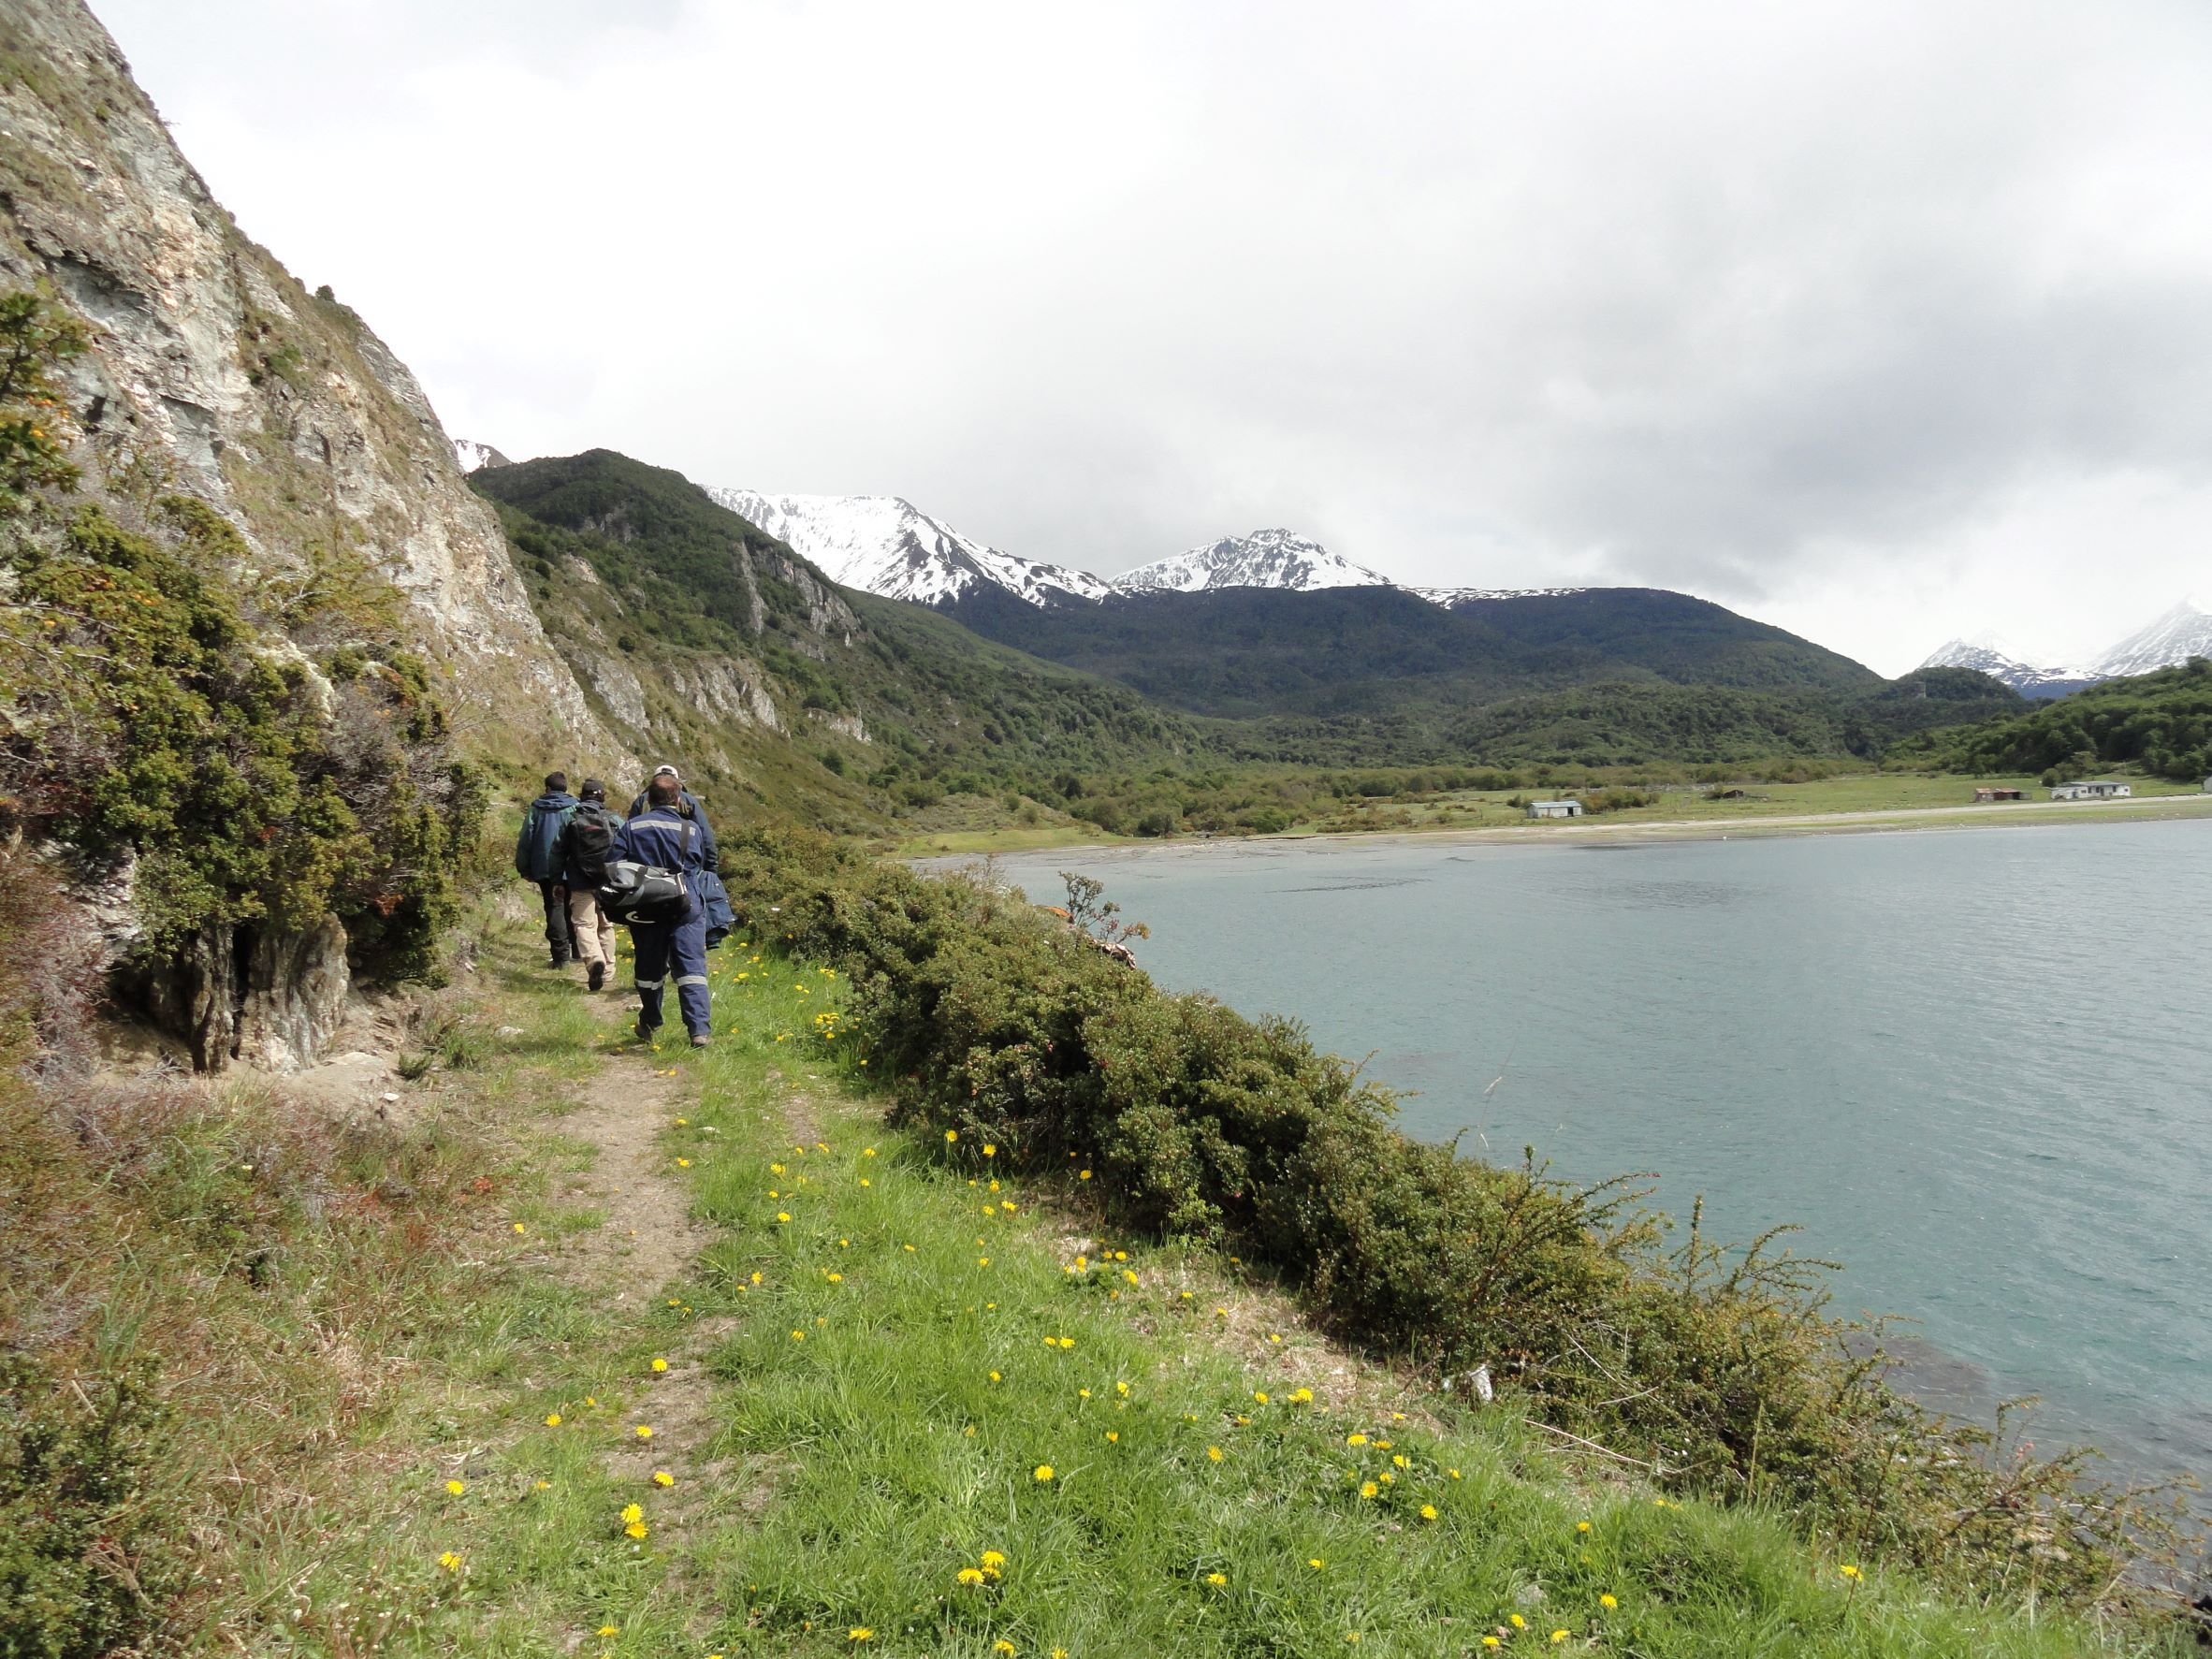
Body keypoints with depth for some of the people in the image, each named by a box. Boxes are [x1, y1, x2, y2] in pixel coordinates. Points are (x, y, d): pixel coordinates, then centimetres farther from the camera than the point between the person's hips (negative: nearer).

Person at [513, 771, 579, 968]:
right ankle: (577, 950, 15)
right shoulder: (574, 808, -1)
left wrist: (524, 869, 9)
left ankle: (561, 955, -5)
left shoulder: (536, 809, 4)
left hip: (544, 868, 0)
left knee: (554, 908, 2)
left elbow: (525, 841, 3)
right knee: (572, 908, 14)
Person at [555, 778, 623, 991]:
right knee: (606, 926, 13)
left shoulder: (571, 820, -1)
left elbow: (559, 853, 4)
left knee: (584, 924, -2)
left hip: (581, 884, -2)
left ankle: (594, 959, -28)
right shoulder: (615, 821, 0)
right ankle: (606, 971, 19)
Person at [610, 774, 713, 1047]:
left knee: (649, 970, 16)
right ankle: (699, 1029, -15)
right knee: (692, 968, -3)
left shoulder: (631, 827, -1)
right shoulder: (692, 829, -1)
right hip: (686, 909, -1)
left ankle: (649, 1026, 31)